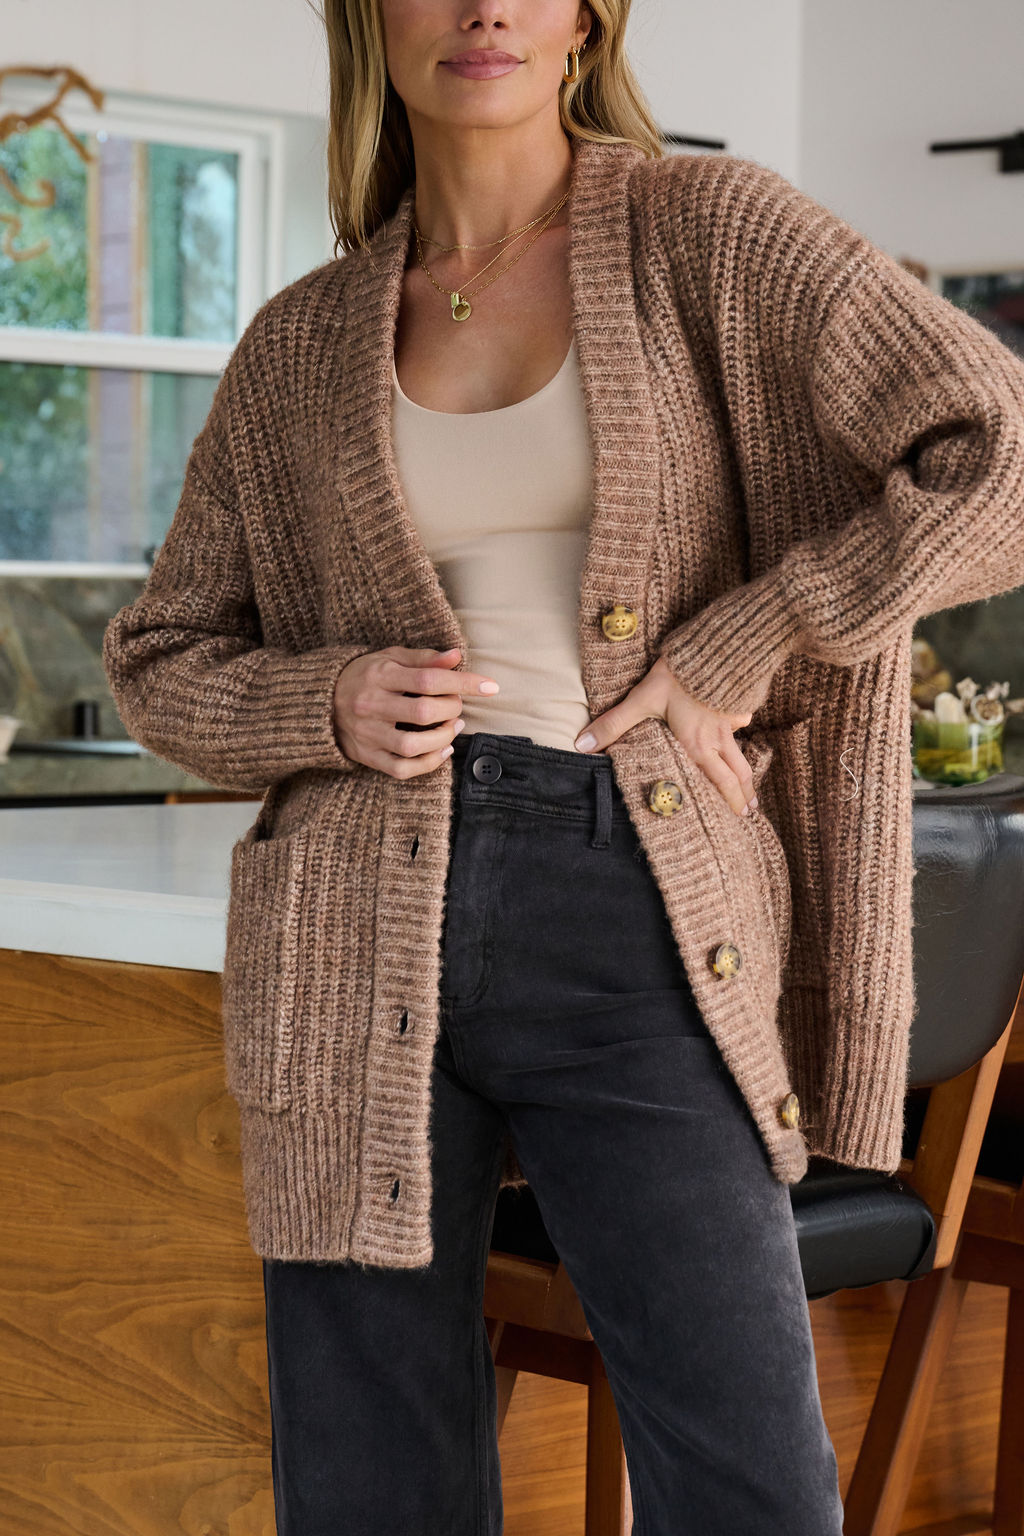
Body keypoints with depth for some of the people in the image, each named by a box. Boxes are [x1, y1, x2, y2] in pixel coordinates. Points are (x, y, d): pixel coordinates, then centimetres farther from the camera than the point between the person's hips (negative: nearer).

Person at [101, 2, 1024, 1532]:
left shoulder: (710, 231, 2)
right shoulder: (304, 345, 11)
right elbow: (163, 665, 17)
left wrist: (739, 649, -9)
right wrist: (325, 707, -4)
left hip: (633, 944, -2)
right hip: (368, 943, 2)